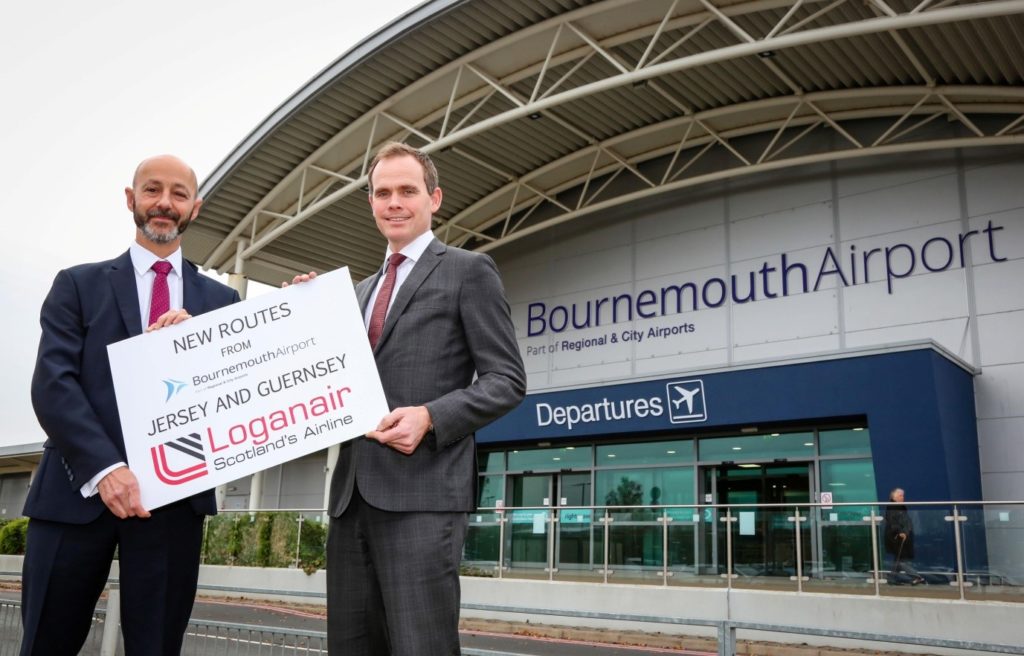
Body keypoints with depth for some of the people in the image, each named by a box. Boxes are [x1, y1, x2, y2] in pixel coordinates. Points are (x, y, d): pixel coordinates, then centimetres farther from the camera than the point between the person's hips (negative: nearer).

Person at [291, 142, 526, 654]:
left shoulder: (468, 270, 3)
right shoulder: (362, 290, 24)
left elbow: (507, 379, -4)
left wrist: (430, 417, -19)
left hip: (423, 493, -7)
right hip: (353, 495, 7)